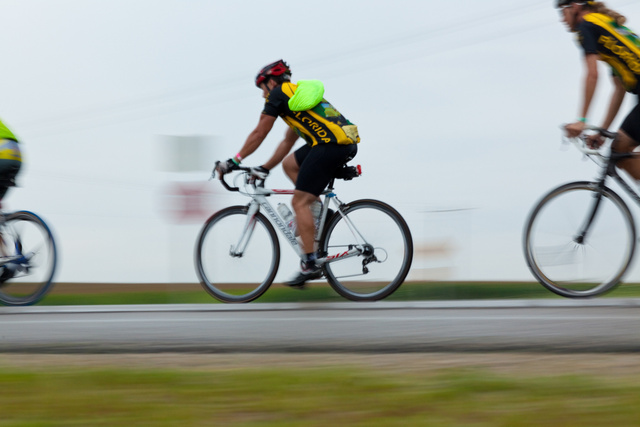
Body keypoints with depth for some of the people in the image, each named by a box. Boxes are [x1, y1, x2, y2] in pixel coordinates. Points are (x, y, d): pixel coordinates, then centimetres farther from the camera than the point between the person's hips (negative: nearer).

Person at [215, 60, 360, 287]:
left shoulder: (278, 93, 6)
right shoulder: (299, 93, 32)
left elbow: (259, 134, 5)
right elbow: (287, 142, 35)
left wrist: (233, 162, 12)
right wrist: (265, 168, 36)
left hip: (330, 144, -9)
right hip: (346, 144, 9)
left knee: (299, 202, -5)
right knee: (289, 164, 24)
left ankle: (310, 265, -8)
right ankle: (318, 210, 14)